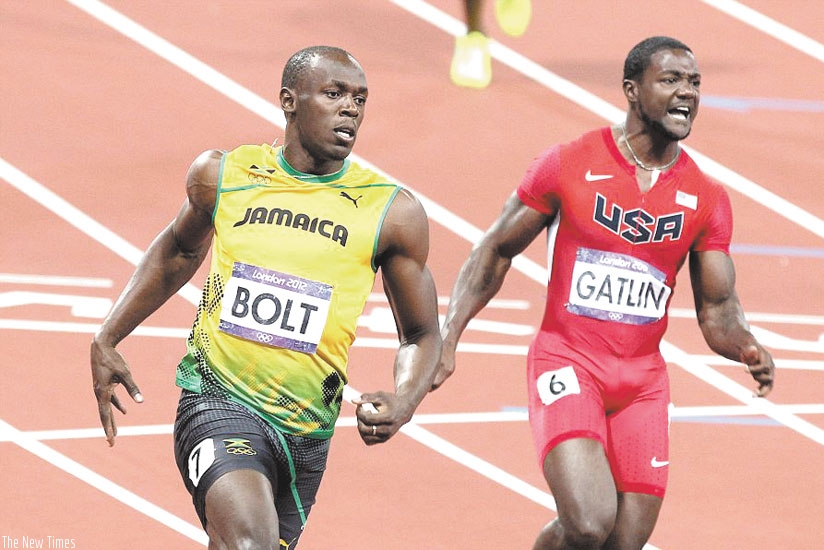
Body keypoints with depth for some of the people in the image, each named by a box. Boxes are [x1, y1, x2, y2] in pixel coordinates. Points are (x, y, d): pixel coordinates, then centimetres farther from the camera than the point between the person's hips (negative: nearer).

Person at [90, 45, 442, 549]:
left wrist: (404, 402, -14)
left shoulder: (393, 213, -2)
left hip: (305, 432, 2)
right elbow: (179, 251, 23)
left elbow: (421, 335, 7)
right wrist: (107, 340, 17)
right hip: (218, 400, -2)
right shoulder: (221, 176, 1)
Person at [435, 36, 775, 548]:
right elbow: (497, 250, 4)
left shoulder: (707, 200, 3)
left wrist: (747, 348, -17)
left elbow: (718, 308, 6)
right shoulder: (568, 165, -6)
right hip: (568, 364, -4)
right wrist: (448, 336, -6)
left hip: (642, 381, 4)